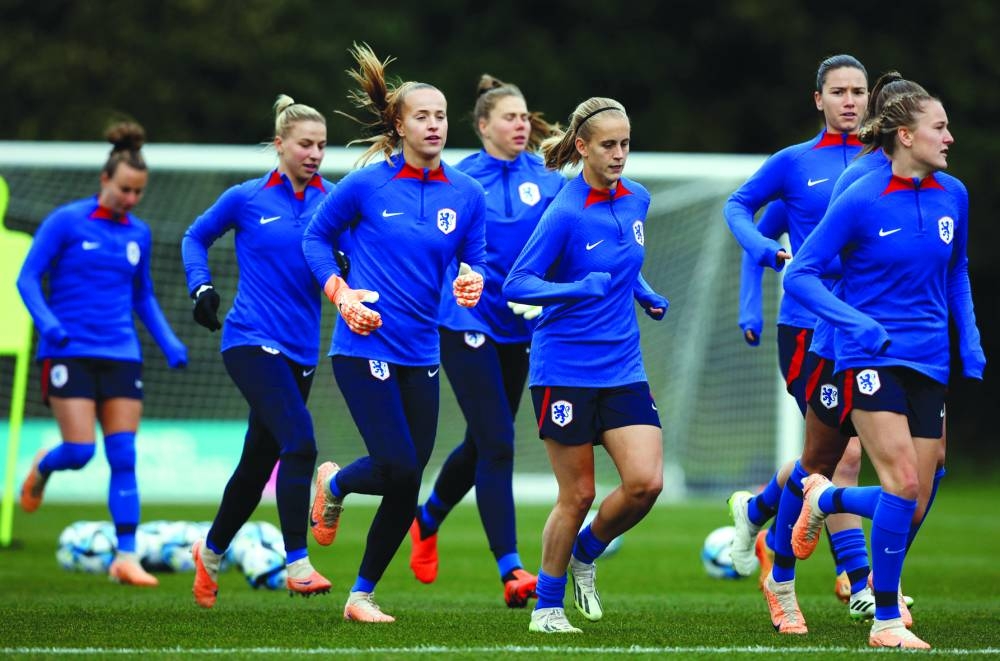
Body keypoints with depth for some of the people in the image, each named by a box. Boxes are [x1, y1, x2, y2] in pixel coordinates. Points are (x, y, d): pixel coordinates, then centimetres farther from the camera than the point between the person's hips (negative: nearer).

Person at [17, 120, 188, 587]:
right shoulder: (66, 222, -4)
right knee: (80, 451, -11)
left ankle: (125, 557, -5)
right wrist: (47, 322, -21)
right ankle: (42, 468, 26)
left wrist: (169, 342, 8)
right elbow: (27, 278, -4)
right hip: (70, 353, -4)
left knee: (124, 457, -5)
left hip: (121, 356, 4)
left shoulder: (138, 234, 10)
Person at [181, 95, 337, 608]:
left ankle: (210, 551, 35)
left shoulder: (330, 200, 5)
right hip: (251, 342, -5)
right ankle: (296, 565, -21)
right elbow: (195, 238, 13)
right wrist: (202, 287, -1)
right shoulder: (247, 199, -1)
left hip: (300, 351, 5)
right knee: (300, 442, -23)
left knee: (259, 463, 14)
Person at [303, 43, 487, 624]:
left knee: (406, 487, 3)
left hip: (421, 355, 4)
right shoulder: (366, 185, -6)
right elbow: (317, 236, 6)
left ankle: (363, 594, 19)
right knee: (398, 467, -14)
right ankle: (334, 485, 21)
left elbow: (475, 261, 10)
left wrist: (473, 282, -14)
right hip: (366, 347, -4)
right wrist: (341, 293, -8)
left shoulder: (467, 194, 3)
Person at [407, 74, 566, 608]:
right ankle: (510, 569, -13)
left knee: (483, 443, 15)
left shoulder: (545, 179, 4)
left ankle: (426, 521, 42)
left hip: (518, 327, 5)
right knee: (497, 443, -13)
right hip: (467, 324, -5)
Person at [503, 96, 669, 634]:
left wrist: (645, 295, 9)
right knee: (578, 494, 0)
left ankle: (585, 554, 19)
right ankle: (546, 607, 18)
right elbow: (516, 285, -15)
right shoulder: (565, 213, -14)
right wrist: (578, 289, -28)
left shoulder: (636, 201, 6)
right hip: (565, 371, -5)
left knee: (645, 482, -9)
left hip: (623, 369, 5)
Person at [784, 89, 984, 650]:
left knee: (914, 505, 3)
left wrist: (971, 347, 11)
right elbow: (799, 275, -8)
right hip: (872, 359, -6)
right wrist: (855, 322, -21)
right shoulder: (860, 202, -11)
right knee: (903, 482, -19)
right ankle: (887, 622, -7)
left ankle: (824, 498, 35)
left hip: (929, 365, 6)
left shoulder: (953, 195, 5)